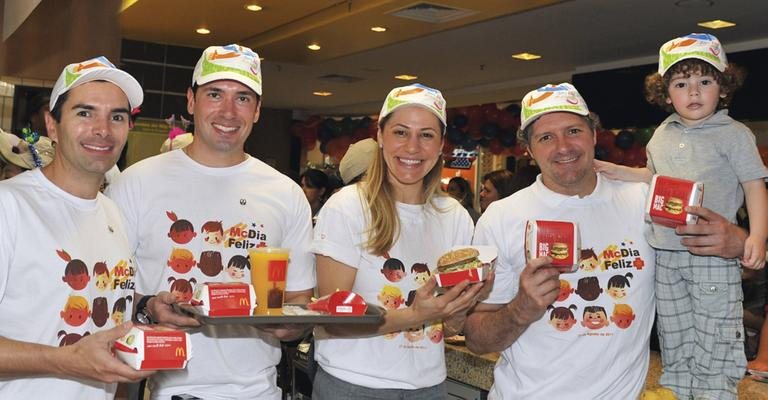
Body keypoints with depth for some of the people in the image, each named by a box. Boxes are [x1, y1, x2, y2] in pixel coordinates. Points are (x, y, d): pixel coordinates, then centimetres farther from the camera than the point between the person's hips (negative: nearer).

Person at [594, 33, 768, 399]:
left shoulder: (733, 134, -4)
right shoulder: (662, 135, 10)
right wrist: (613, 170, 17)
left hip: (714, 253, -5)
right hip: (666, 252, 5)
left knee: (714, 339, 1)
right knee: (673, 338, 15)